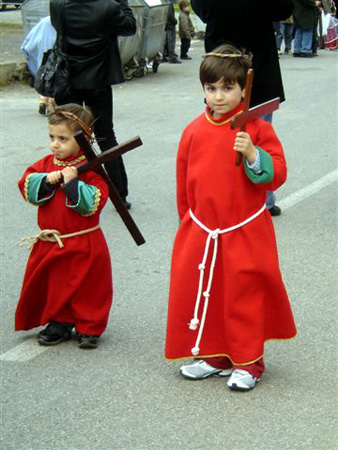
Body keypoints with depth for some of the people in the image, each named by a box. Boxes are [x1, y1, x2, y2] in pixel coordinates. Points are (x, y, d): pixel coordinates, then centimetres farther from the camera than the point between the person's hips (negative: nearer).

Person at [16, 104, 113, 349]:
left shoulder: (90, 168, -13)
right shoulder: (46, 164, 5)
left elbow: (94, 202, -21)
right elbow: (27, 186, -2)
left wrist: (73, 183, -27)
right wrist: (47, 180, -18)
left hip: (83, 246, -5)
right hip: (50, 244, 5)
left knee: (87, 288, 5)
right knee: (55, 285, 14)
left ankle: (90, 327, 18)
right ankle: (60, 323, 30)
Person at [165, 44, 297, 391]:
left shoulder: (256, 129, -7)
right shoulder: (194, 131, 4)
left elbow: (277, 174, -11)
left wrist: (253, 155, -27)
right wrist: (188, 221, 15)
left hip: (245, 233, -4)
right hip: (201, 232, 4)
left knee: (244, 295, 2)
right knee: (201, 292, 9)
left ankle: (247, 362, 15)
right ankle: (213, 355, 24)